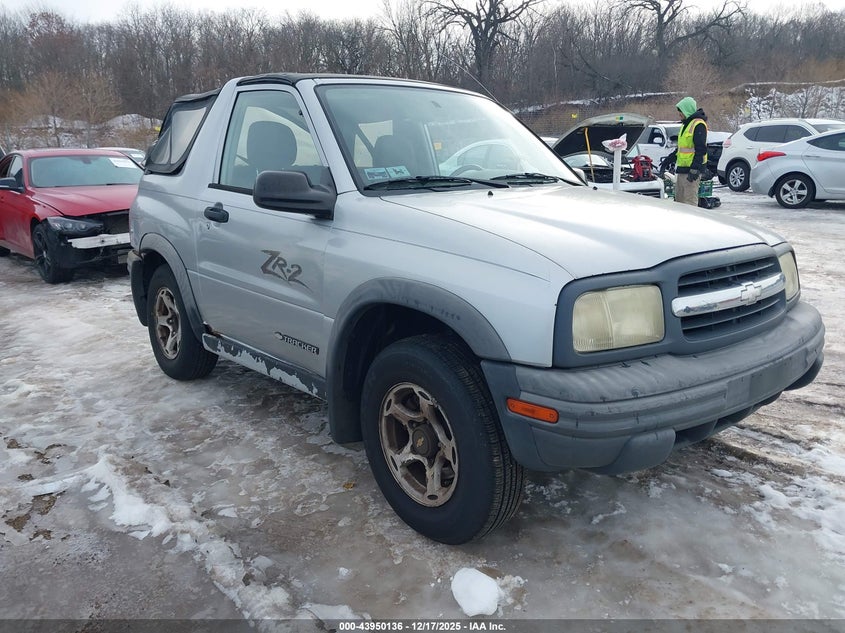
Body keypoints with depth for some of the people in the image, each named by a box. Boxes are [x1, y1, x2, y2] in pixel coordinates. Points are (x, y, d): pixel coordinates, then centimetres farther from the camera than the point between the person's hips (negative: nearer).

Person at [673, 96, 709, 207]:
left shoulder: (698, 124, -14)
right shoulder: (687, 124, 18)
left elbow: (701, 149, -21)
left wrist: (695, 169, -25)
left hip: (692, 168, -10)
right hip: (683, 168, 11)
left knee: (690, 200, -10)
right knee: (679, 198, 15)